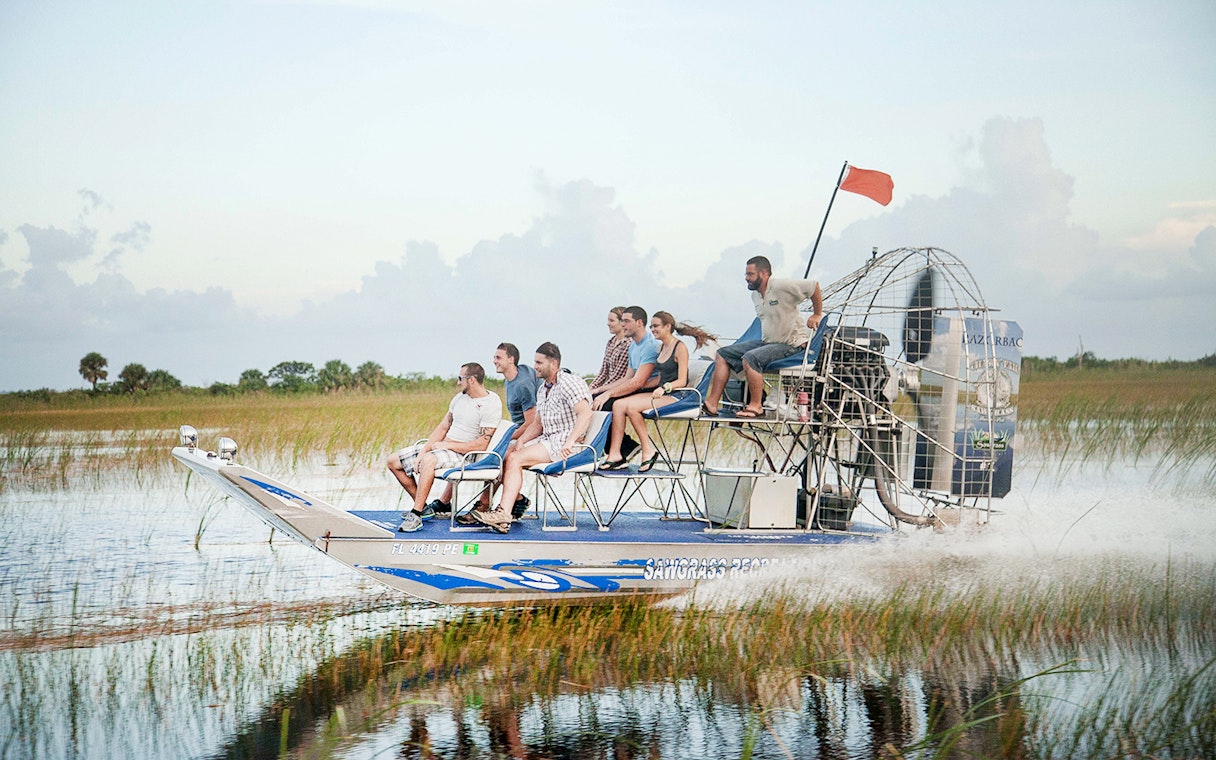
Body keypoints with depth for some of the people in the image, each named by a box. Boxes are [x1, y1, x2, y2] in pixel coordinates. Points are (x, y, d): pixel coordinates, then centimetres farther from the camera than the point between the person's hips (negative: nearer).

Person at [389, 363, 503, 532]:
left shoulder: (491, 404, -14)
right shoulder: (460, 397, 11)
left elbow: (482, 444, -20)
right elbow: (443, 427, 12)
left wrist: (446, 445, -17)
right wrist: (423, 451, -1)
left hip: (464, 454, -9)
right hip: (442, 447, 9)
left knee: (429, 460, -40)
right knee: (393, 461, 5)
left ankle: (416, 515, -36)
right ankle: (422, 508, 8)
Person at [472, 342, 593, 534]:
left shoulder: (570, 383, -10)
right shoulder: (542, 389, 19)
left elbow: (585, 414, -23)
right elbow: (537, 423, 20)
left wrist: (569, 442, -30)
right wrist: (521, 440, 1)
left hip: (564, 443, -9)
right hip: (547, 439, 9)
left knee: (515, 459, -22)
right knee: (506, 456, -5)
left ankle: (504, 514, -29)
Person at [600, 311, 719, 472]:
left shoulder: (680, 347, -9)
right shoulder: (661, 347, 17)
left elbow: (682, 381, -15)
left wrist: (665, 387, -31)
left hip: (676, 397, -9)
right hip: (661, 394, 9)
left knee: (631, 407, -28)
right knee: (619, 405, -13)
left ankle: (648, 451, -17)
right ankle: (614, 454, -20)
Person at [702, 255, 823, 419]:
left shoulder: (781, 286, -17)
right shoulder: (755, 295, 11)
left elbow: (813, 286, -14)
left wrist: (817, 314, -7)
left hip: (790, 344, -9)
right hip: (766, 342, 9)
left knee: (750, 358, -33)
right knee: (723, 354, 0)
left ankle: (756, 406, -23)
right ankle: (711, 404, -6)